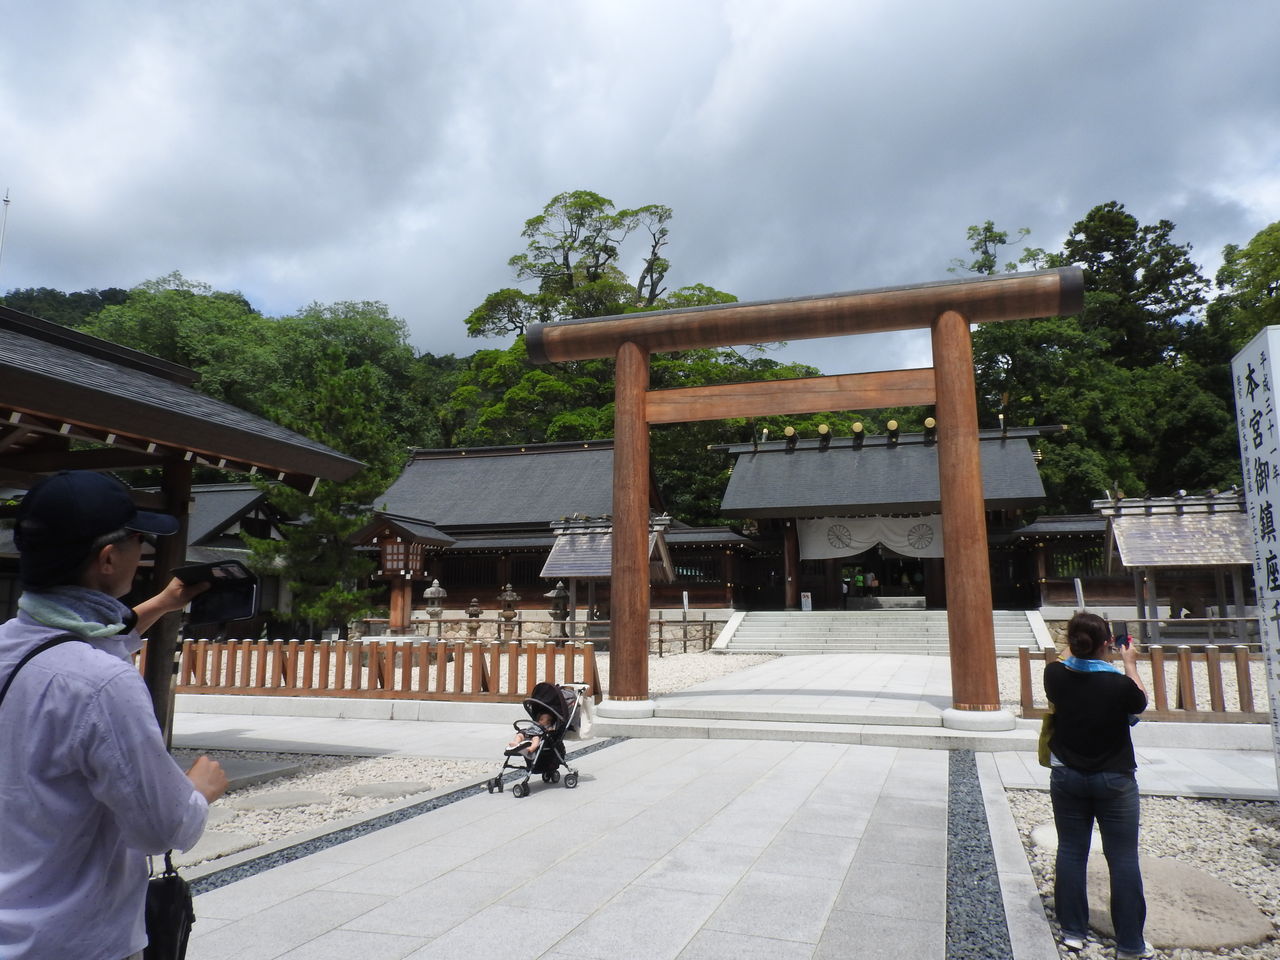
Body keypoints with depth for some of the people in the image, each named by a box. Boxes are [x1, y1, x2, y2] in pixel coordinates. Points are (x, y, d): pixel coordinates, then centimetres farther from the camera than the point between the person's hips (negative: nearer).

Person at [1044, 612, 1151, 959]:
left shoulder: (1054, 674, -12)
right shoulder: (1119, 684, -21)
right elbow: (1140, 704, 1)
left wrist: (1078, 650, 16)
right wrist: (1130, 664, 11)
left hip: (1066, 777, 3)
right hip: (1114, 780, -3)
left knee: (1070, 852, 12)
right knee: (1123, 858, 8)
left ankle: (1073, 931, 19)